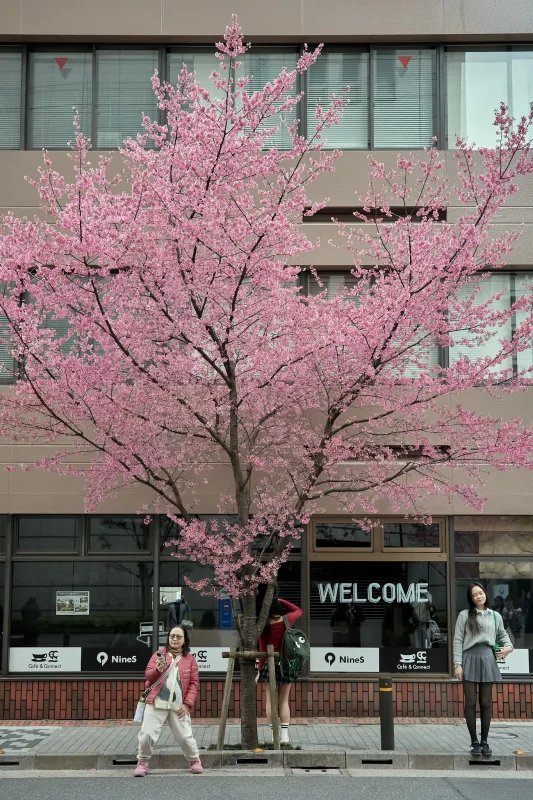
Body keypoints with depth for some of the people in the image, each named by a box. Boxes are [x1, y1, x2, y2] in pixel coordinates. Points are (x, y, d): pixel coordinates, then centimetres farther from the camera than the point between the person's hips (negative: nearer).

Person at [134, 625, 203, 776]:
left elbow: (194, 683, 7)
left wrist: (187, 704, -3)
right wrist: (157, 670, -19)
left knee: (184, 736, 0)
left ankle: (194, 761, 24)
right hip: (156, 703, 0)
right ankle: (142, 763, 13)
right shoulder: (159, 655, 8)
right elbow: (148, 676, 4)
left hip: (178, 706, 0)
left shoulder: (190, 659, 9)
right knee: (147, 734, -6)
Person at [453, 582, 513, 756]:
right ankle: (474, 742, 8)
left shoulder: (495, 616, 10)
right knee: (471, 702, 0)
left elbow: (502, 634, 24)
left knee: (486, 703, 6)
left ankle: (484, 741, 15)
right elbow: (458, 640, -1)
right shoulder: (464, 615, 2)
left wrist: (508, 646, 2)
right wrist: (458, 664, -8)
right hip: (470, 659, -2)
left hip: (487, 659, 2)